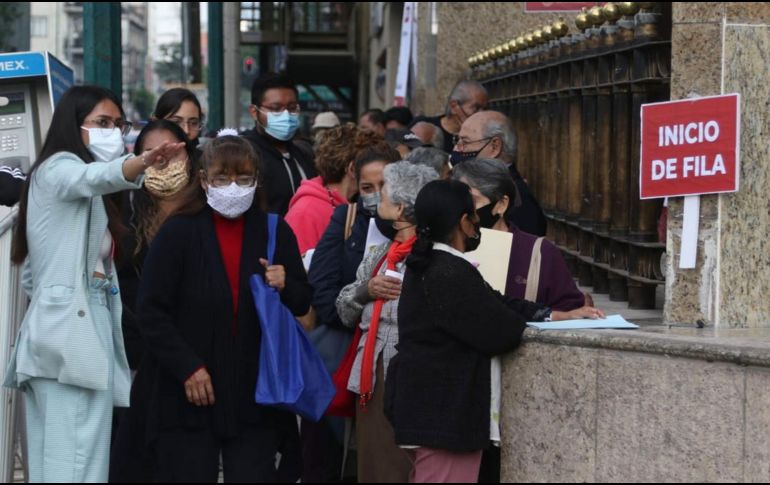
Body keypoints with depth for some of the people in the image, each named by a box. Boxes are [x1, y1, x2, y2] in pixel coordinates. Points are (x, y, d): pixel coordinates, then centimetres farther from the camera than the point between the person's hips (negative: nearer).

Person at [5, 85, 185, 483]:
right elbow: (96, 176, -28)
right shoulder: (58, 167, -3)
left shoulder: (82, 191, 25)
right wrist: (142, 163, -47)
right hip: (72, 334, -9)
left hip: (85, 330, 9)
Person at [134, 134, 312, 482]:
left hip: (256, 395, 2)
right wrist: (187, 367, -13)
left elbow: (303, 303, 15)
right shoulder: (178, 233, -3)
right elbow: (150, 311, -5)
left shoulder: (275, 232, 7)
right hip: (189, 395, -2)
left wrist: (285, 287, -8)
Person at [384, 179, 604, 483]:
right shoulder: (452, 275, -22)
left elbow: (494, 304, 14)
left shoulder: (426, 266, 12)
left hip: (425, 403, 11)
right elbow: (499, 331, -18)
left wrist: (561, 315, 11)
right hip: (444, 410, -11)